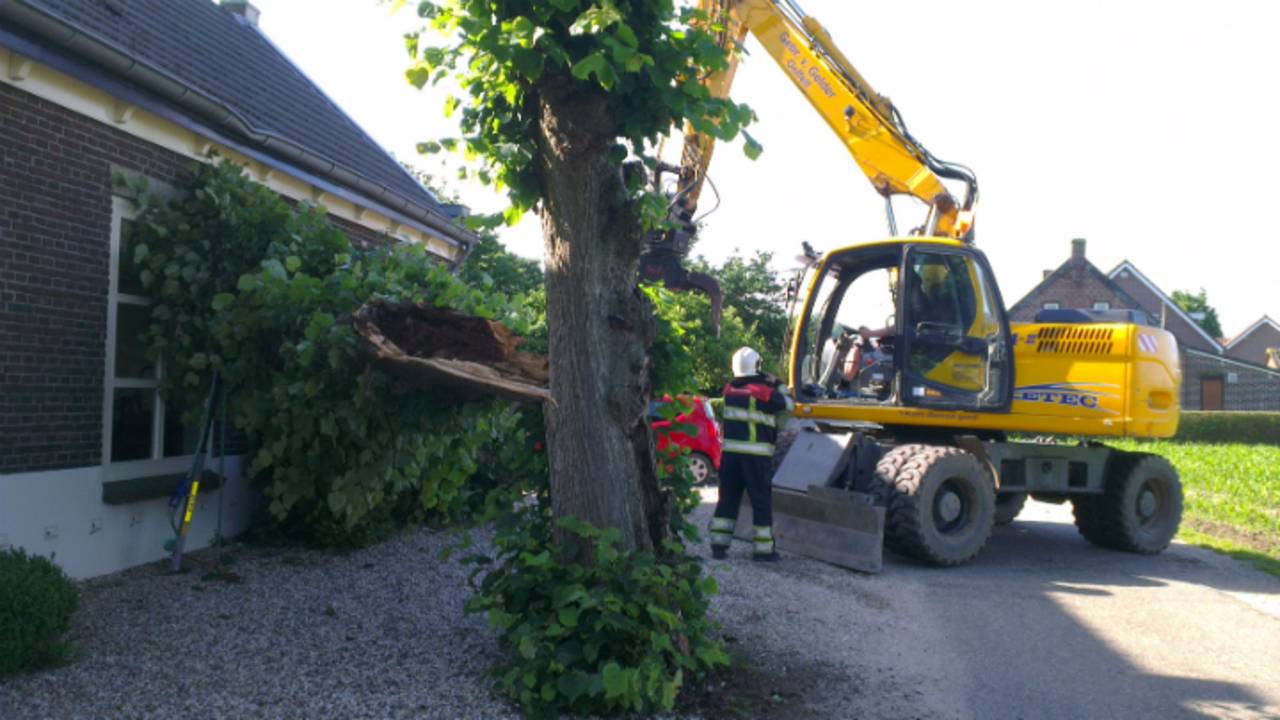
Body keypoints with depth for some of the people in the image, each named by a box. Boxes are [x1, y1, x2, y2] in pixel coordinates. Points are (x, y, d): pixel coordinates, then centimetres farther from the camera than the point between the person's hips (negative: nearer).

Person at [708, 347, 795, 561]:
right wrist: (778, 384, 14)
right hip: (757, 455, -4)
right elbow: (788, 404, 5)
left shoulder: (728, 390, 4)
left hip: (730, 453, 5)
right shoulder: (765, 392, -8)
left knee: (728, 499, 12)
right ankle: (763, 549, 8)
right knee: (762, 501, 5)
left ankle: (718, 545, 10)